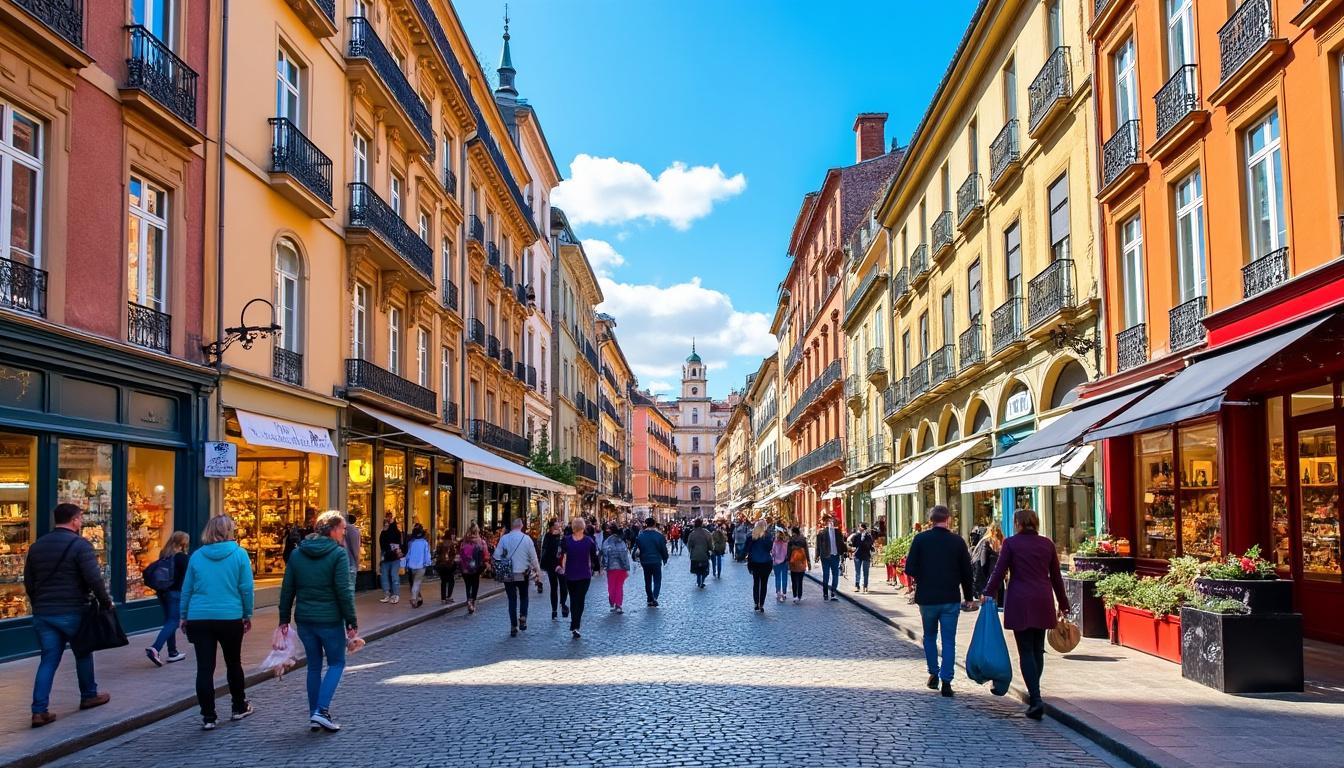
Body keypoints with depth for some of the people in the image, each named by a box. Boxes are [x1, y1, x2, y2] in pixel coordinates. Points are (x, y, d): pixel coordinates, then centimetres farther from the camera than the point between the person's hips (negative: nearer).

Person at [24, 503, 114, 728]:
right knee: (83, 653, 15)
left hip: (43, 613, 5)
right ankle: (89, 696, 29)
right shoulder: (80, 545, -11)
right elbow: (94, 579, -18)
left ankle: (39, 711, -2)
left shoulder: (37, 546, 10)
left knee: (48, 660, 6)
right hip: (72, 612, -5)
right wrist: (105, 602, -6)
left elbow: (28, 582, 15)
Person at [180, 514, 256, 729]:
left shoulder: (197, 556, 4)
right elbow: (246, 588, -4)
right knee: (233, 663, 16)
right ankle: (239, 707, 29)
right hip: (230, 617, -1)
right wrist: (247, 615, 7)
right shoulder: (239, 554, -4)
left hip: (199, 618, 1)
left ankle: (208, 717, 2)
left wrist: (184, 616, 17)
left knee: (204, 668, 2)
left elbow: (187, 589, 8)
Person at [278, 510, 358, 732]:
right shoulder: (338, 553, -11)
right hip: (330, 620, -5)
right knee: (336, 663, 9)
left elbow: (287, 589, 8)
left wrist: (284, 618, 15)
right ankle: (321, 711, -6)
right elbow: (344, 591, -14)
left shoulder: (298, 553, 7)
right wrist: (351, 622, -9)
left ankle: (314, 715, 17)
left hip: (304, 619, 5)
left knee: (314, 665, 16)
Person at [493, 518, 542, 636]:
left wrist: (501, 569, 8)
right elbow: (533, 558, -5)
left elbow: (497, 556, -4)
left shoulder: (504, 538, -4)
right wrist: (538, 573, 2)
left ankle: (513, 627, 5)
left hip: (508, 575, 1)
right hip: (523, 574, -1)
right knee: (523, 597, 19)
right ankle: (522, 619, 0)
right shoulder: (526, 538, -7)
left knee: (512, 600, 8)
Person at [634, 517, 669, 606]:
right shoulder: (659, 535, -7)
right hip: (656, 561, -3)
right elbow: (664, 549, -3)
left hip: (645, 561, 3)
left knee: (647, 581, 15)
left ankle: (650, 599, 18)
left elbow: (637, 548, 3)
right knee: (657, 581, 2)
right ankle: (654, 597, -18)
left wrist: (639, 559, 14)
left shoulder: (640, 536, -1)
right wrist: (665, 559, 12)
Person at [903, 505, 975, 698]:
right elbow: (967, 572, 1)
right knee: (949, 641, 5)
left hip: (926, 597, 0)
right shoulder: (957, 541, -4)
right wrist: (968, 597, 13)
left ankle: (933, 674, 21)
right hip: (951, 599, 0)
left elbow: (910, 569, -10)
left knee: (930, 637, 20)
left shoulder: (920, 539, -7)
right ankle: (946, 681, 0)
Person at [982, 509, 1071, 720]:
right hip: (1043, 603, 4)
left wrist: (988, 594, 2)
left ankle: (1036, 699, -12)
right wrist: (1063, 604, 22)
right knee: (1038, 650, 14)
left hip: (1020, 603, -4)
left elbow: (999, 572, -5)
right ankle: (1034, 693, 23)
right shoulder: (1047, 543, 9)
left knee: (1026, 651, -3)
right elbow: (1056, 576, 14)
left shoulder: (1010, 543, -2)